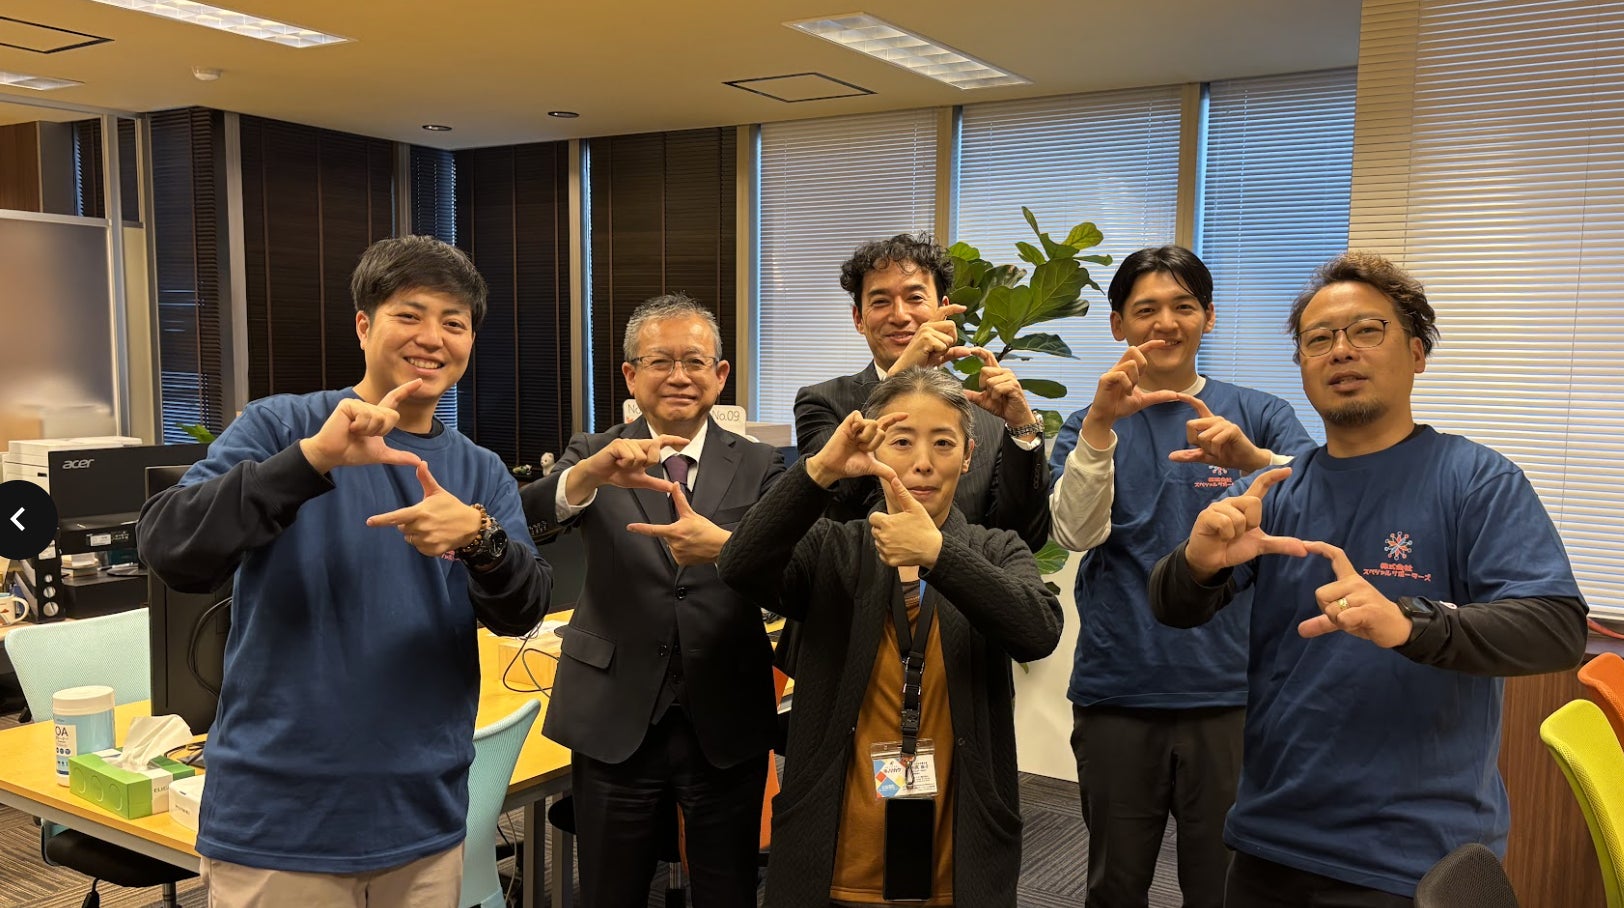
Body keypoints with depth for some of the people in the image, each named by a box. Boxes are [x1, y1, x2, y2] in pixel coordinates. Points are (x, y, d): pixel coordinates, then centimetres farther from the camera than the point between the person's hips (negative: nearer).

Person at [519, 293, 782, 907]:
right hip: (615, 720, 0)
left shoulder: (758, 467, 1)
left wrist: (725, 546, -32)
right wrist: (589, 475, -38)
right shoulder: (594, 455, 1)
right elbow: (523, 520, -18)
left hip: (726, 723, 1)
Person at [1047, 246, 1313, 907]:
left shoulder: (1258, 416, 4)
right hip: (1116, 690, 1)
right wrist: (1100, 422, -26)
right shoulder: (1092, 424, 5)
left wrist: (1253, 458, -34)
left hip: (1227, 689, 0)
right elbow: (1076, 531, -12)